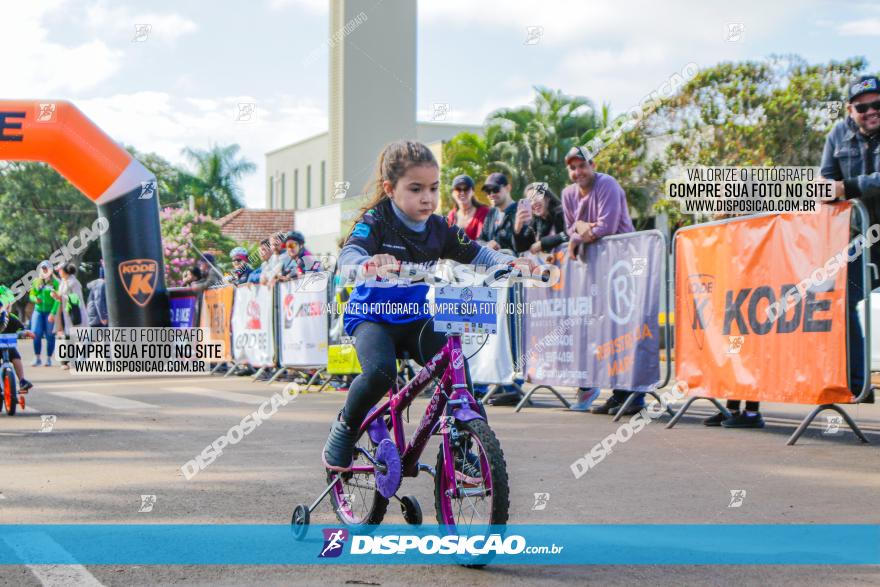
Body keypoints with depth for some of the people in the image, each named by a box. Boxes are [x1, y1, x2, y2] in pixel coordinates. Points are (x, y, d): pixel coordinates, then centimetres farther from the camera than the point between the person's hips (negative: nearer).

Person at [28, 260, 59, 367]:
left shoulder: (55, 282, -4)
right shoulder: (37, 282, 10)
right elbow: (31, 295, 16)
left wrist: (53, 313, -17)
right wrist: (35, 299, -8)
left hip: (50, 312, -4)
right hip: (38, 310, 4)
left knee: (50, 336, 0)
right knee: (36, 334, -5)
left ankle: (49, 359, 9)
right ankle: (37, 358, 6)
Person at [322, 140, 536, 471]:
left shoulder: (438, 229, 0)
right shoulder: (375, 222, -15)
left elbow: (476, 253, 3)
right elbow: (349, 255, -31)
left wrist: (509, 262, -18)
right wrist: (368, 265, -56)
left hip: (416, 318, 5)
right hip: (372, 316, -5)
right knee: (380, 372, -32)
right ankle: (344, 429, -4)